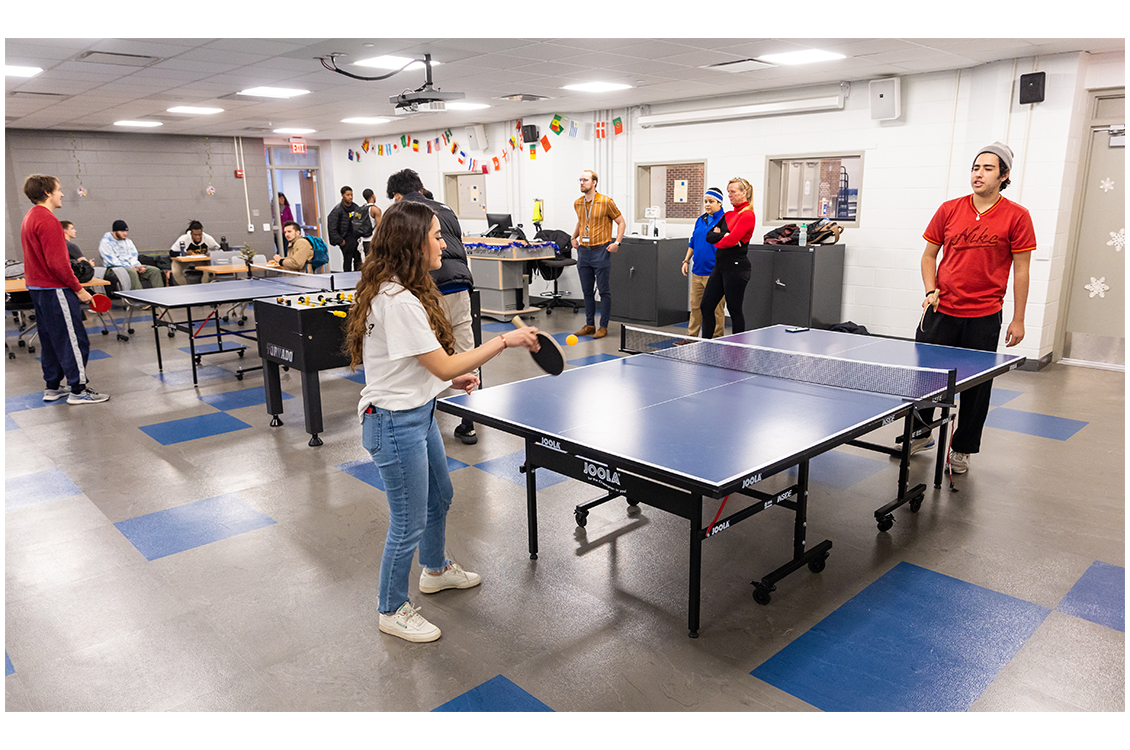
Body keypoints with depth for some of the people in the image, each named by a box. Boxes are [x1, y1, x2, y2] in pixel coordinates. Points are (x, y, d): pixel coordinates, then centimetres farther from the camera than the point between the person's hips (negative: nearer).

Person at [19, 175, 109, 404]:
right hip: (54, 289, -11)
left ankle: (52, 387, 21)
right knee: (75, 340, -5)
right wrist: (78, 288, -16)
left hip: (37, 288, 11)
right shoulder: (47, 220, -18)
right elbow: (57, 262, -23)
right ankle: (78, 390, -1)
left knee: (50, 339, 15)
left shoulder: (30, 218, 15)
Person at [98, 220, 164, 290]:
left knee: (155, 270, -14)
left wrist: (138, 266, -10)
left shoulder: (128, 241, 20)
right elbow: (112, 261, -12)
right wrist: (129, 267, -20)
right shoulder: (105, 242, -2)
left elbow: (134, 256, 13)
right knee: (132, 272, -41)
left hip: (131, 266, 7)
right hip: (116, 268, -7)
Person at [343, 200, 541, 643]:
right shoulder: (398, 301, -27)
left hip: (417, 413, 11)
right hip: (395, 423, -11)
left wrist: (451, 379, 7)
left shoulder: (399, 291, 6)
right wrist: (504, 340, -21)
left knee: (440, 496, 27)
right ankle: (392, 610, 28)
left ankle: (435, 570, 51)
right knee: (409, 523, 5)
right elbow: (444, 365, -26)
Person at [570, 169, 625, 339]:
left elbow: (621, 222, 0)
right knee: (586, 290, 10)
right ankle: (589, 325, 19)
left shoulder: (606, 202, -7)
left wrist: (617, 243, -11)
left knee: (604, 290, -1)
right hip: (583, 251, 6)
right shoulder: (577, 203, 9)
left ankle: (603, 326, 6)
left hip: (601, 251, -5)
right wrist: (574, 237, 14)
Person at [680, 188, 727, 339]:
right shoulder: (700, 220, 14)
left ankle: (717, 338, 10)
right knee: (695, 305, 13)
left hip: (714, 272, -7)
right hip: (697, 271, 7)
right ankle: (692, 336, 22)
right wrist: (687, 260, 18)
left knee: (716, 307, 0)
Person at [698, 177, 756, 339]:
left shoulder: (747, 215, -11)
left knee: (735, 309, 0)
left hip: (736, 267, -9)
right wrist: (723, 236, -11)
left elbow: (731, 240, -20)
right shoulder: (728, 214, 16)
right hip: (720, 266, 9)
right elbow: (710, 235, 9)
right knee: (706, 306, 8)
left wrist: (718, 242, -1)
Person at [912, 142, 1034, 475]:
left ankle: (961, 448, 23)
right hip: (941, 311, 2)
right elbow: (929, 255, 11)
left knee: (976, 387, 6)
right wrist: (931, 290, -5)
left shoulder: (1016, 216, -3)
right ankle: (921, 433, 31)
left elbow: (1021, 270, 0)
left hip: (984, 319, -2)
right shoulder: (949, 210, 3)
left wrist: (1018, 320, -1)